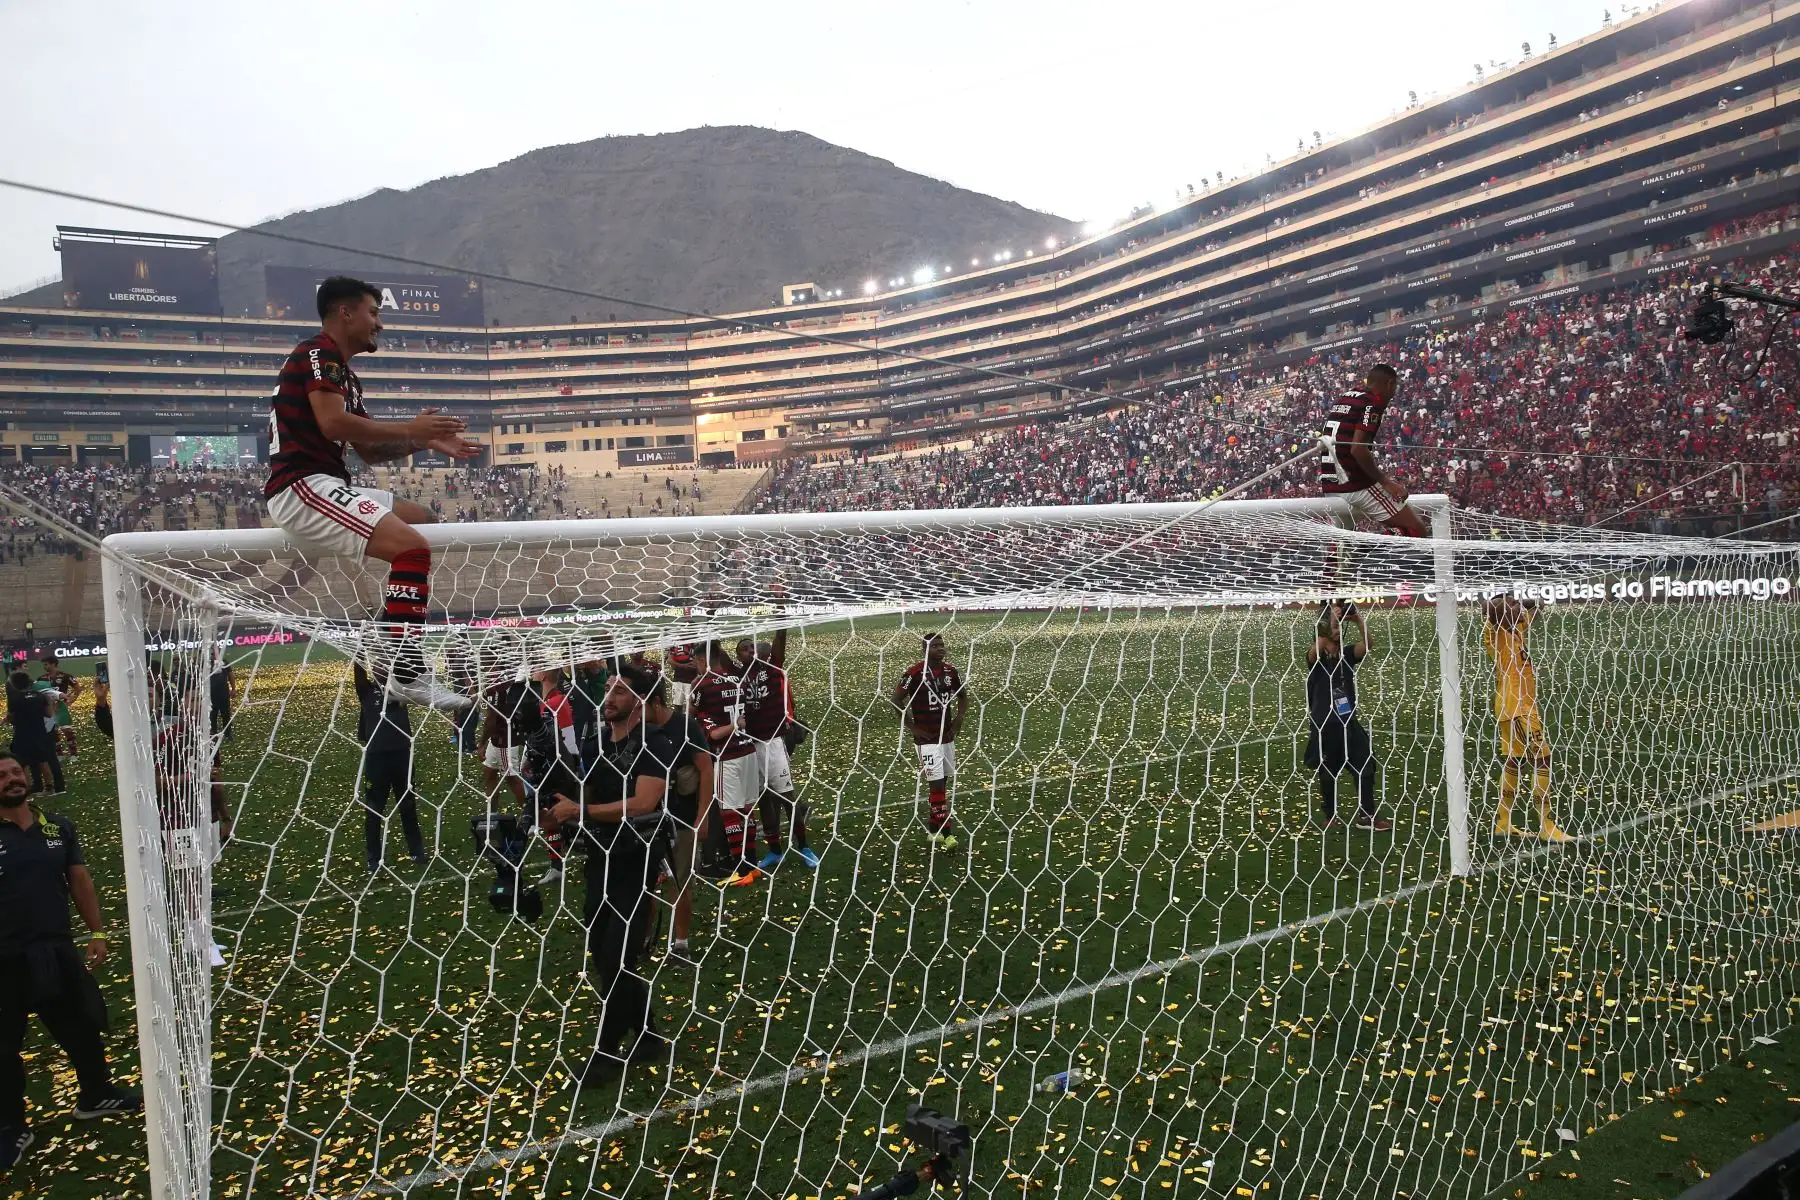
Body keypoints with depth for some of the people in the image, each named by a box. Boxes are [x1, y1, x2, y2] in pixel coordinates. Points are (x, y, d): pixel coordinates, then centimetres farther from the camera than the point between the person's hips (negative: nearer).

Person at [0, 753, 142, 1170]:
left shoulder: (58, 826, 1)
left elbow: (80, 881, 7)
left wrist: (96, 932, 5)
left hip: (57, 949, 4)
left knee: (83, 1025, 17)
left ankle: (96, 1095, 40)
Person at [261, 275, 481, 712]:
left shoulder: (344, 373, 25)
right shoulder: (318, 352, -6)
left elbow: (371, 450, 23)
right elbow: (332, 423, -21)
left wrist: (427, 442, 10)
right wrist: (410, 429, -13)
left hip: (324, 486, 11)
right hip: (301, 485, -11)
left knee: (423, 520, 17)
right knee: (412, 545, -24)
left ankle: (389, 645, 10)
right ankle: (406, 671, -25)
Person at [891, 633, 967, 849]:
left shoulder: (951, 671, 3)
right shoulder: (915, 673, -13)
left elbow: (963, 696, 19)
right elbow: (896, 700, -9)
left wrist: (958, 721, 6)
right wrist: (913, 728, -9)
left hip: (947, 736, 6)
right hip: (927, 738, -6)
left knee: (944, 782, 12)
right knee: (936, 784, -8)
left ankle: (934, 823, 26)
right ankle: (945, 831, -3)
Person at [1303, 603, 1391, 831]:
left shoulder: (1347, 655, 3)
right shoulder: (1315, 659, -9)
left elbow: (1368, 645, -14)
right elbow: (1318, 648, -32)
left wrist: (1358, 620, -24)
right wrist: (1331, 617, -32)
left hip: (1349, 723, 4)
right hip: (1325, 727, -4)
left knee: (1367, 767, 5)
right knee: (1328, 775, 9)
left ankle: (1367, 816, 16)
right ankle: (1330, 816, 27)